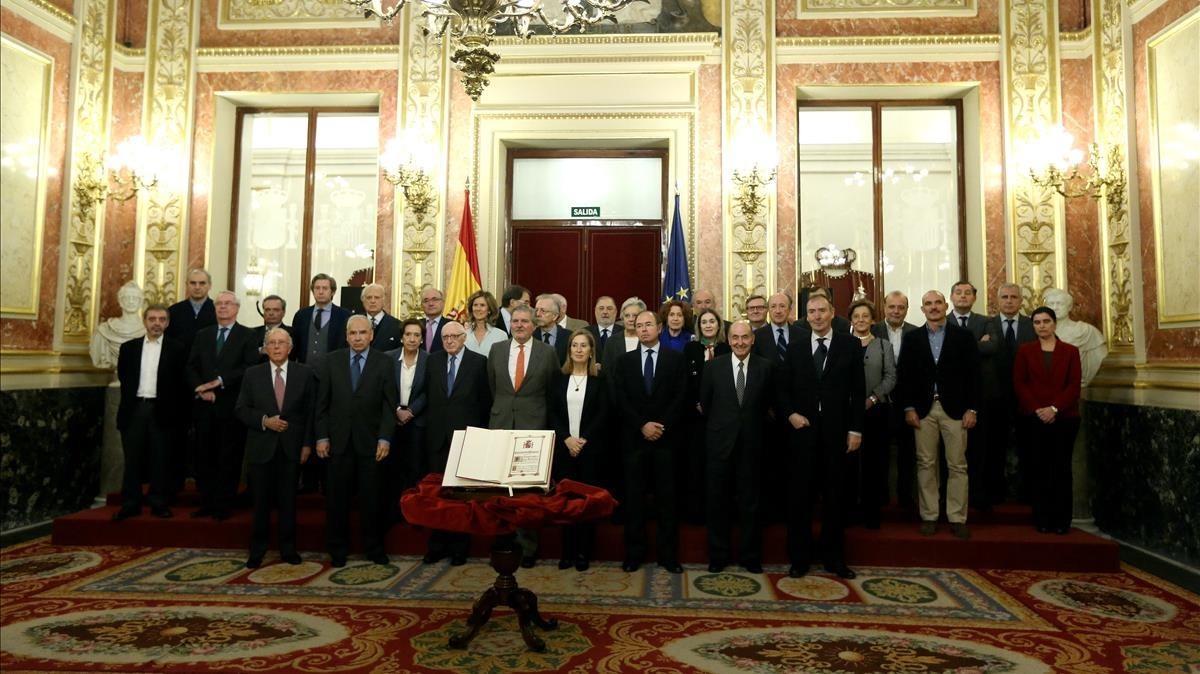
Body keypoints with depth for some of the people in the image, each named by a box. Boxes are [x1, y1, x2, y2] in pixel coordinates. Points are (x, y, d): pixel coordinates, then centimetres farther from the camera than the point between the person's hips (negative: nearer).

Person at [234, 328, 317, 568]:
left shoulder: (304, 373, 1)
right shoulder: (252, 374, 4)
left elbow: (311, 411, 1)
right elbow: (241, 409, 2)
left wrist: (308, 444, -3)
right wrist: (265, 421, -14)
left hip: (292, 447, 0)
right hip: (261, 448, 0)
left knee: (288, 501, 7)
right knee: (261, 501, 7)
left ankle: (288, 549, 20)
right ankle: (257, 550, 21)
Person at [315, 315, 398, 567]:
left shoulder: (384, 362, 0)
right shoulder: (332, 361, 5)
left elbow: (389, 404, -2)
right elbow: (322, 402, 6)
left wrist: (385, 438, -9)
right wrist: (322, 437, 0)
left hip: (370, 441, -1)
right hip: (339, 440, 2)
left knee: (371, 498, 5)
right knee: (336, 498, 8)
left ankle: (374, 548, 20)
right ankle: (338, 550, 22)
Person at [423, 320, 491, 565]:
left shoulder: (479, 362, -2)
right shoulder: (432, 361, 9)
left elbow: (485, 400, -1)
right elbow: (427, 396, 10)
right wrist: (430, 425, 6)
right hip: (437, 437, 3)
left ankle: (459, 547, 16)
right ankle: (437, 545, 20)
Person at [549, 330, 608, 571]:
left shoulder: (599, 378, 1)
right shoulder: (560, 377, 8)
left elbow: (603, 414, -4)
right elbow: (553, 412, 4)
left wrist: (584, 440, -12)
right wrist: (567, 438, -9)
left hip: (590, 447, -2)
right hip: (564, 446, 2)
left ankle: (584, 552, 11)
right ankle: (567, 551, 12)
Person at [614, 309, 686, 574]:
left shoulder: (676, 358, 5)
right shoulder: (624, 361, 9)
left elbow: (681, 396, -1)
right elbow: (621, 399, 2)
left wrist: (662, 425, -10)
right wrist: (642, 425, -9)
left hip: (666, 437, -1)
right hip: (634, 438, 1)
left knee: (666, 497, 3)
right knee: (634, 498, 4)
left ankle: (669, 555, 11)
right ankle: (634, 554, 13)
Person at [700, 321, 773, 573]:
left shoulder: (766, 366, -1)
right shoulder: (714, 366, -2)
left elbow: (768, 402, 6)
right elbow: (704, 402, 5)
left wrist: (753, 423, 7)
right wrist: (716, 425, 9)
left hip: (750, 443, 0)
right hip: (719, 442, 0)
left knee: (749, 502, 10)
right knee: (717, 502, 8)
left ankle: (750, 557, 24)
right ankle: (718, 556, 22)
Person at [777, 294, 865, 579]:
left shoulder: (851, 345, 3)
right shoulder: (795, 348, 7)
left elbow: (857, 391, 1)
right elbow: (783, 389, 10)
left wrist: (855, 429, -4)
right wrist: (790, 414, -7)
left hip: (836, 431, 0)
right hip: (803, 430, 1)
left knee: (835, 496, 9)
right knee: (801, 495, 5)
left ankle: (834, 557, 22)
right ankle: (799, 558, 16)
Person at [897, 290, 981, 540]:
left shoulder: (964, 336, 4)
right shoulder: (912, 338, 7)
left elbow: (973, 373, 1)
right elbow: (904, 375, 4)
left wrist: (971, 408, -5)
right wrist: (908, 408, -3)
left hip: (954, 408, -1)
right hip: (923, 409, 1)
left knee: (957, 465, 3)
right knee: (926, 464, 5)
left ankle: (957, 518, 11)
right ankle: (929, 516, 13)